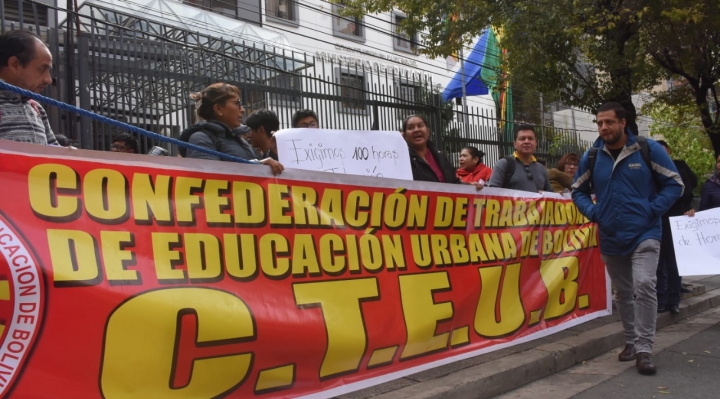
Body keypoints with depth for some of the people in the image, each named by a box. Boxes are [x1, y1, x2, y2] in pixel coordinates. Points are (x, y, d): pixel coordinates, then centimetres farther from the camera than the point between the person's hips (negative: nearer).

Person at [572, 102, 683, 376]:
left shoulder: (648, 149, -6)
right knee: (623, 293, 13)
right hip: (610, 238, 4)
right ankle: (631, 342, 29)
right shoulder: (592, 157, 1)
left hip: (644, 234, -3)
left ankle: (644, 349, -10)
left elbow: (674, 184, -2)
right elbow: (578, 191, 13)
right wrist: (593, 213, -3)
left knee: (644, 285, -19)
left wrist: (652, 211, -12)